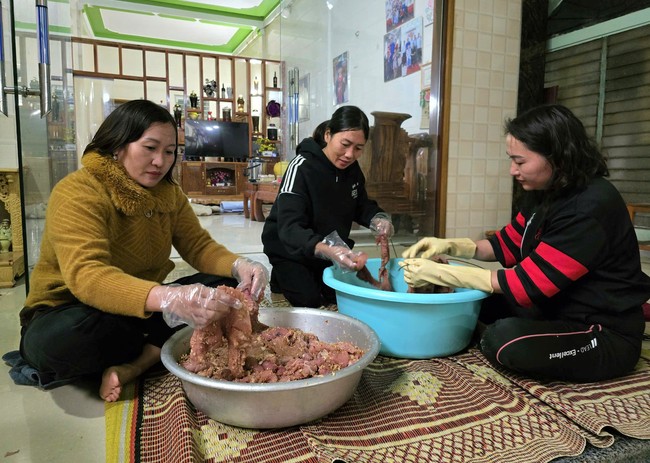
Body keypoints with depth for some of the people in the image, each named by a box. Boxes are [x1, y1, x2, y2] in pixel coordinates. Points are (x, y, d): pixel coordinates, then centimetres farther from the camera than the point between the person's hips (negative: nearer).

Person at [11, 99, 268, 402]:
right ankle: (161, 348, -10)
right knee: (66, 338, -40)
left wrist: (238, 266, -29)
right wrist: (168, 298, -53)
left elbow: (199, 246, -5)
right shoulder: (77, 193, -22)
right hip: (69, 311, -4)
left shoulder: (168, 193, -1)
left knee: (226, 285, -15)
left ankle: (134, 364, -20)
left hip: (142, 306, 5)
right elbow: (86, 276, -36)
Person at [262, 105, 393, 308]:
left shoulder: (352, 169, -7)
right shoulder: (301, 167, -27)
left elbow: (361, 206, 6)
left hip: (333, 250, 6)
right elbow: (289, 228, -37)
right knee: (309, 303, -16)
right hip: (291, 252, -6)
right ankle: (281, 283, 13)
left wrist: (378, 219, -19)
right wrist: (328, 250, -56)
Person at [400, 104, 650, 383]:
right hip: (558, 309, 8)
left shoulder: (590, 208, -27)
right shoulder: (543, 193, 1)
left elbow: (530, 282, -28)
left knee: (504, 340, -31)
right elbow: (508, 244, 9)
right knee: (473, 298, 4)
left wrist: (439, 273, -27)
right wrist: (449, 246, -8)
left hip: (606, 335, -8)